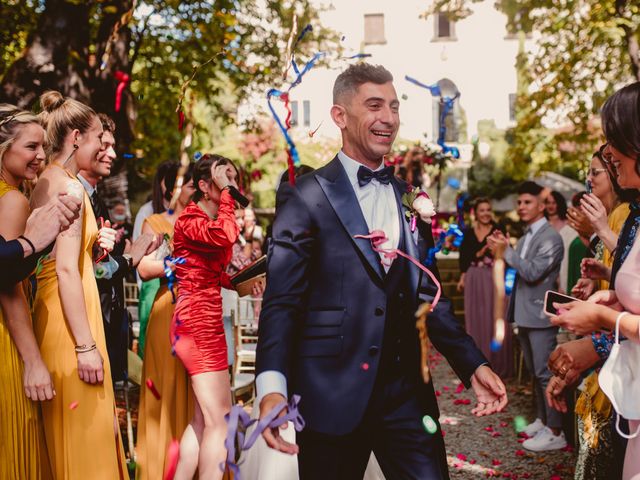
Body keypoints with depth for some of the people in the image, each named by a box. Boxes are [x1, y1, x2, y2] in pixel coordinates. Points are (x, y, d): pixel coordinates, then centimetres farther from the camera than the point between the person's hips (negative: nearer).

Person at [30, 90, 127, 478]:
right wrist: (86, 346, -21)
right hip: (71, 316, -10)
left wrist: (94, 246, 8)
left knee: (65, 426, 18)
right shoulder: (70, 187, -14)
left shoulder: (44, 182, 12)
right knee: (83, 429, -2)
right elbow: (66, 270, -20)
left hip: (49, 309, 10)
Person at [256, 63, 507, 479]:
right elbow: (282, 301, -10)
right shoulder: (305, 198, -4)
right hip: (332, 395, -4)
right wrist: (272, 387, -24)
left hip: (407, 391, 4)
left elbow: (428, 295, 15)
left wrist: (473, 365, 5)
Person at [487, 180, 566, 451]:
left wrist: (506, 251, -18)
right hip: (525, 314, 9)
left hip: (540, 315, -9)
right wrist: (500, 251, 0)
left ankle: (555, 432, -2)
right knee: (535, 372, 17)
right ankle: (543, 420, 28)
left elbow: (532, 272, -21)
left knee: (545, 373, -6)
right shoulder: (526, 237, 15)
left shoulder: (550, 237, -14)